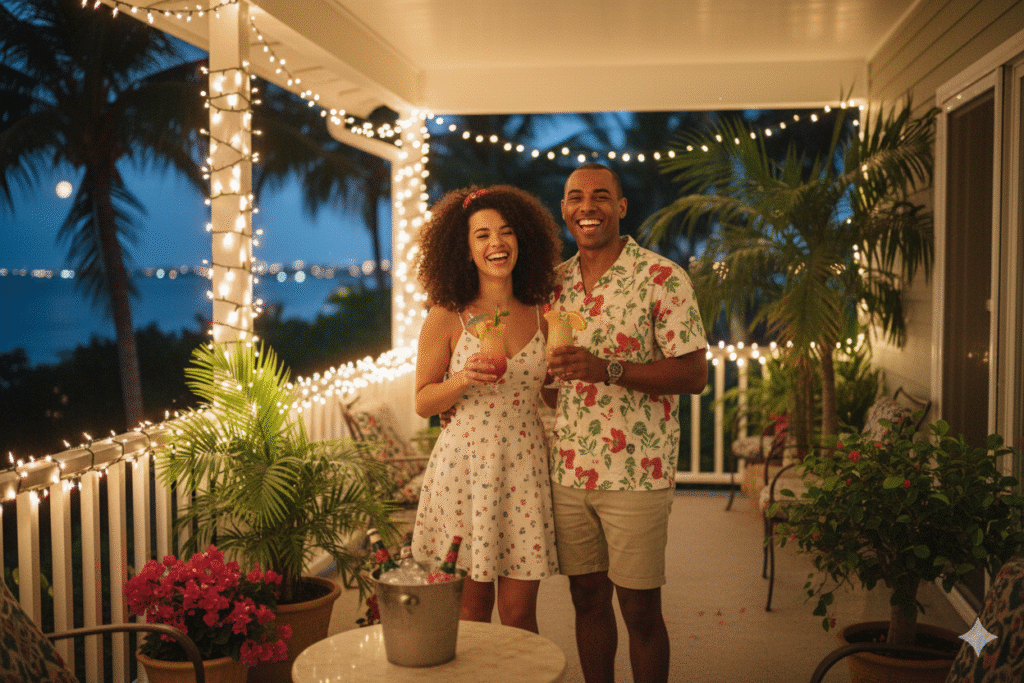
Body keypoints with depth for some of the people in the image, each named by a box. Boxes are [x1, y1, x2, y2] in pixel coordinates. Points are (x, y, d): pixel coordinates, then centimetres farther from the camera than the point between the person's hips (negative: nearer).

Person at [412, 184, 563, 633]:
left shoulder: (540, 316, 6)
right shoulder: (447, 318, -2)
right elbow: (422, 401, 1)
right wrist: (463, 380, -15)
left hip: (524, 470, 2)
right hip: (463, 467, -2)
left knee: (519, 610, 6)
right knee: (470, 606, 7)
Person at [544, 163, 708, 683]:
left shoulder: (662, 278, -7)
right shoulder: (556, 283, 10)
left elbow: (694, 375, -12)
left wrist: (609, 370, -22)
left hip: (636, 474, -4)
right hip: (569, 470, 5)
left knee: (640, 609, 3)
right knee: (587, 598, 13)